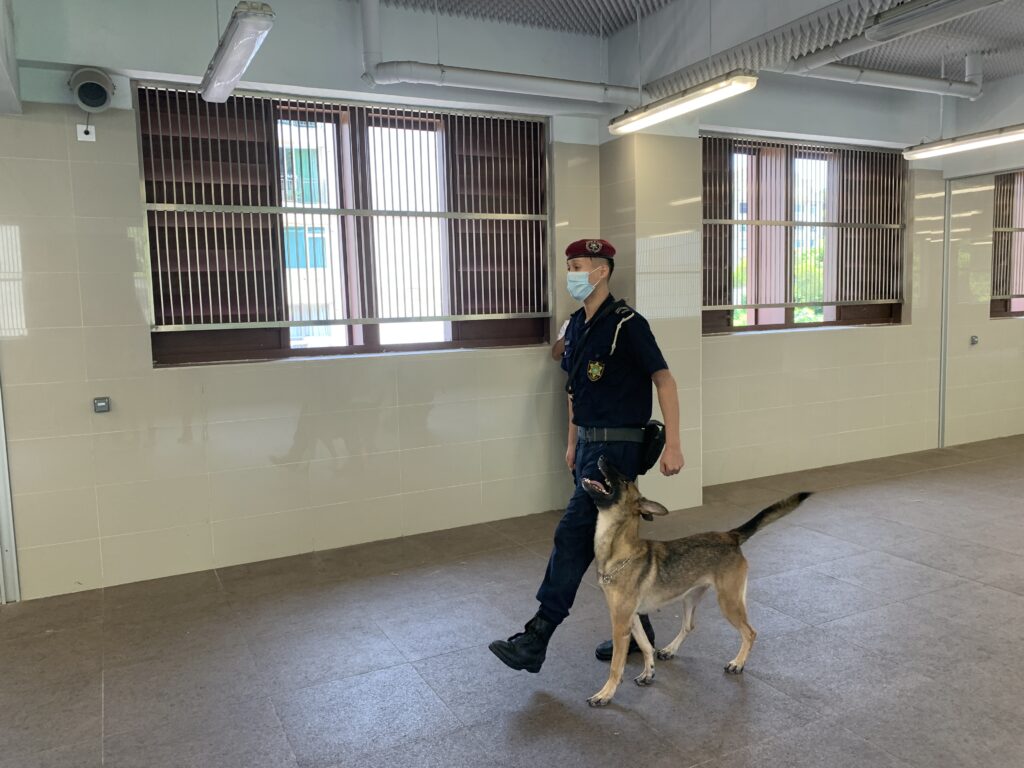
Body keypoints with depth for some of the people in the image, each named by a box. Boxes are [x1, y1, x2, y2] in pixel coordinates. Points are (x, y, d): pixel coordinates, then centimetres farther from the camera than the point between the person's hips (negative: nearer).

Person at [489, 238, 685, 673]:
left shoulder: (627, 324, -13)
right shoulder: (575, 327, 11)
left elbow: (664, 381, -12)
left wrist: (672, 445, -15)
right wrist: (573, 442, 21)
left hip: (616, 448, -9)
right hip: (588, 446, 9)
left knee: (573, 535, -10)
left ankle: (536, 639, -4)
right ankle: (638, 628, 29)